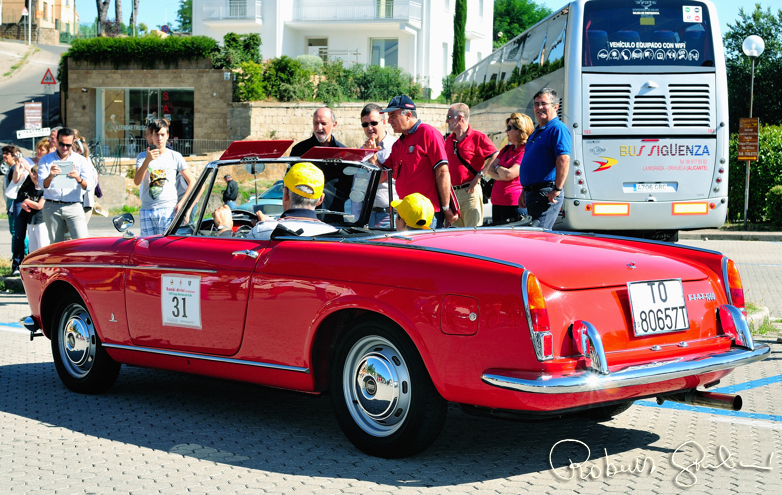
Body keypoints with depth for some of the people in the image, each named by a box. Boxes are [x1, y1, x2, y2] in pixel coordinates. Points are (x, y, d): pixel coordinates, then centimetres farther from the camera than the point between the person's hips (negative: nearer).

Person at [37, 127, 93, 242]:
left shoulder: (81, 160, 7)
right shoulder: (46, 160, 8)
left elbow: (89, 185, -4)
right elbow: (42, 184, -5)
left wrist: (78, 178, -27)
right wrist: (50, 176, -28)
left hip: (73, 206, -1)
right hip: (52, 206, 1)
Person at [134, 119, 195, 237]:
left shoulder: (175, 156, 6)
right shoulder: (142, 156, 9)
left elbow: (192, 182, 8)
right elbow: (137, 181, -7)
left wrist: (181, 203, -5)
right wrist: (147, 160, -21)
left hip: (168, 210, -2)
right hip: (147, 210, 2)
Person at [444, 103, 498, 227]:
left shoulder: (477, 137, -4)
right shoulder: (448, 140, 16)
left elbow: (495, 156, -9)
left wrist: (479, 175, -13)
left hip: (470, 192, -6)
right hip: (452, 192, 7)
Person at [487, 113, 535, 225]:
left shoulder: (526, 152, -11)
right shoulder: (507, 149, 16)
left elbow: (509, 174, -19)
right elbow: (489, 169, 12)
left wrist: (497, 167, 1)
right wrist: (500, 176, -8)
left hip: (514, 204, -8)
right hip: (497, 202, 8)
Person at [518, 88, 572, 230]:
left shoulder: (557, 129, -10)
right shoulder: (537, 131, 21)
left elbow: (564, 159, -22)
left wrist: (557, 190, -25)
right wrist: (525, 192, 23)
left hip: (546, 194, -10)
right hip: (532, 193, 10)